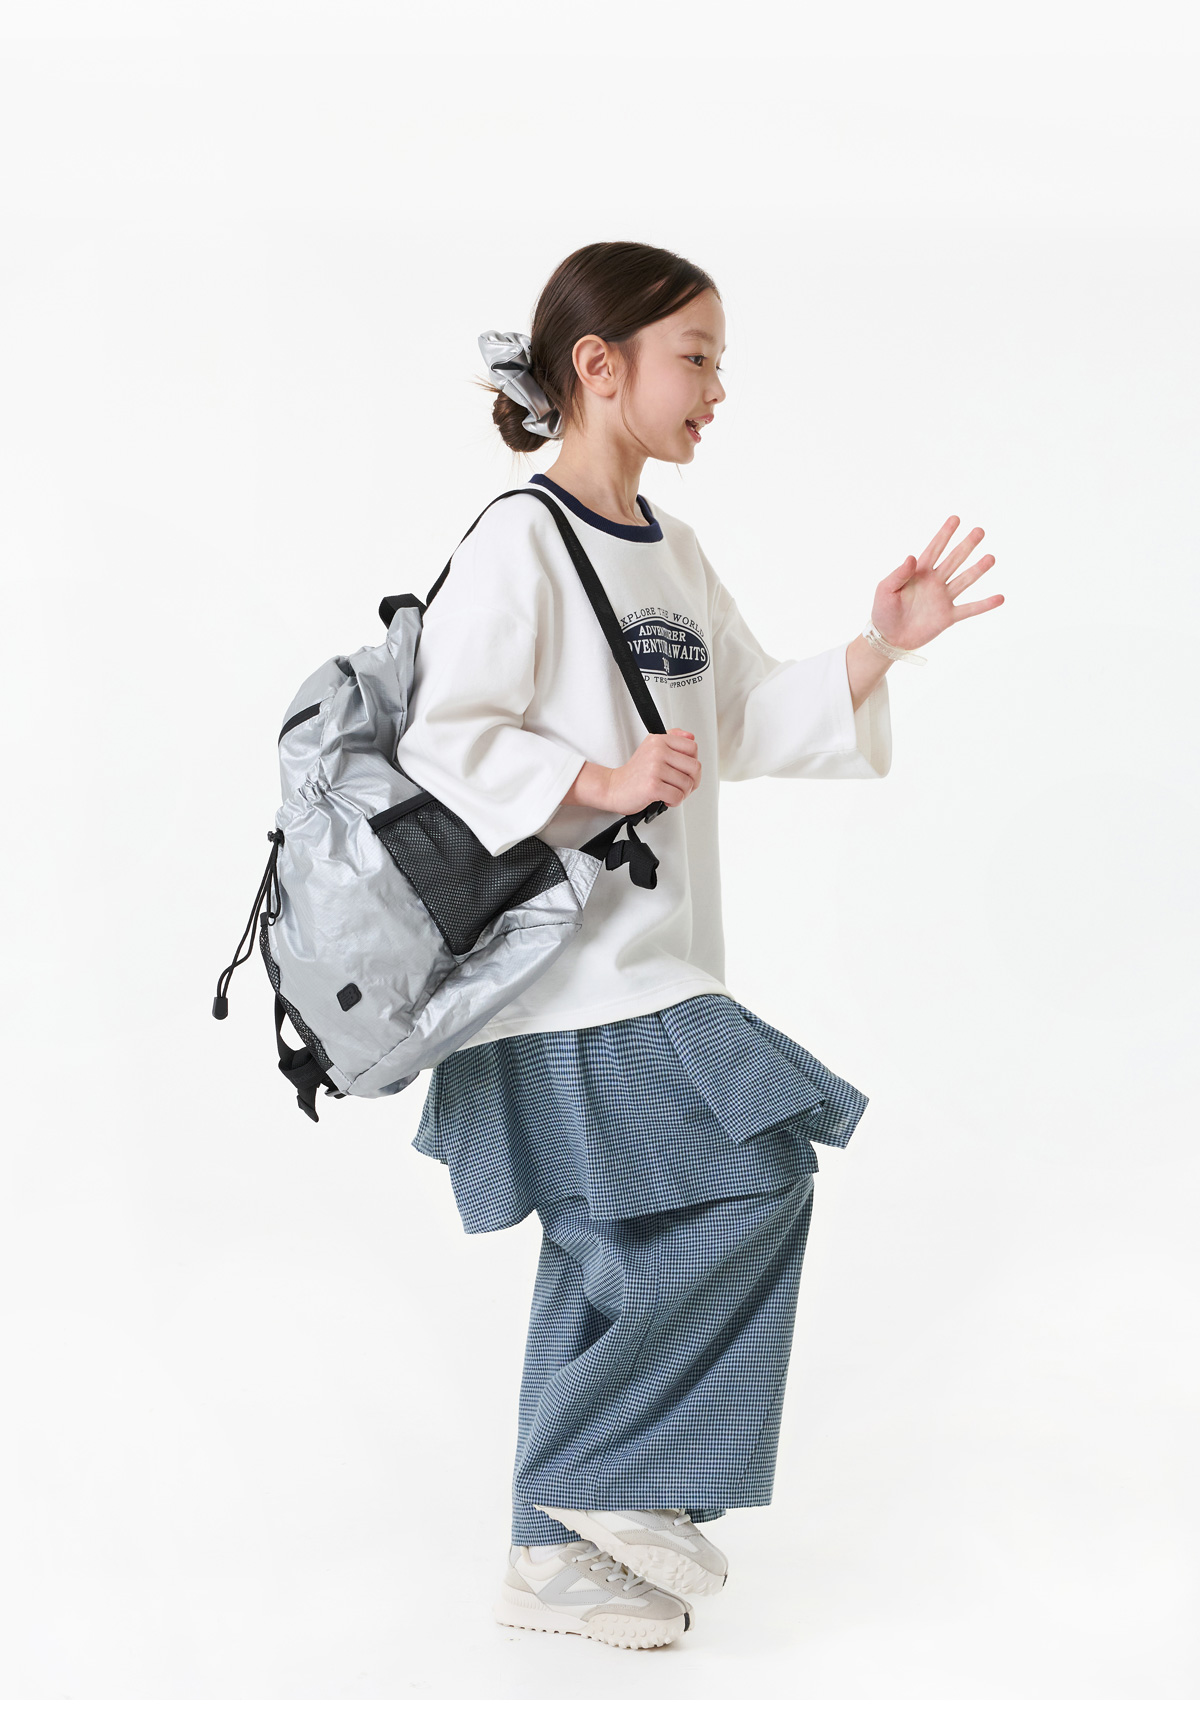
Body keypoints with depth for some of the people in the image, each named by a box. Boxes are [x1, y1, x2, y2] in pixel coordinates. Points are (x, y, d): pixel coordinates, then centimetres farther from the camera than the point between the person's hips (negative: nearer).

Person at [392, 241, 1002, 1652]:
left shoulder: (672, 554, 15)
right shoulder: (520, 541, -12)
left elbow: (749, 718, 19)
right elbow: (443, 741, -16)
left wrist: (878, 649, 8)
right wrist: (602, 782, -24)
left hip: (651, 962, 9)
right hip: (568, 964, -9)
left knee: (614, 1250, 11)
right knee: (751, 1179, -11)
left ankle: (556, 1559, 22)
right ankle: (601, 1472, 3)